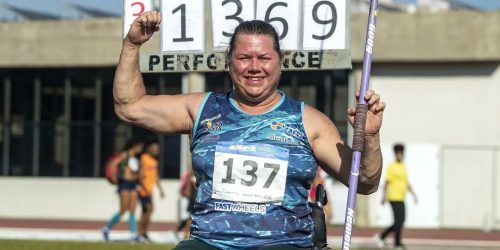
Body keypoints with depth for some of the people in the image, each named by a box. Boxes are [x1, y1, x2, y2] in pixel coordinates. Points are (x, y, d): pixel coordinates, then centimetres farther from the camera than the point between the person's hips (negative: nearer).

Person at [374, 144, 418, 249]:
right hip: (394, 198, -8)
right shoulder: (391, 166, -6)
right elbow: (386, 182, -10)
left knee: (400, 221, 6)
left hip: (401, 198, 8)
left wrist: (414, 195, 16)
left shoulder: (403, 167, 17)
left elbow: (407, 183, 21)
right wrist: (384, 195, -17)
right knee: (399, 220, -9)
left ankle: (381, 236, 16)